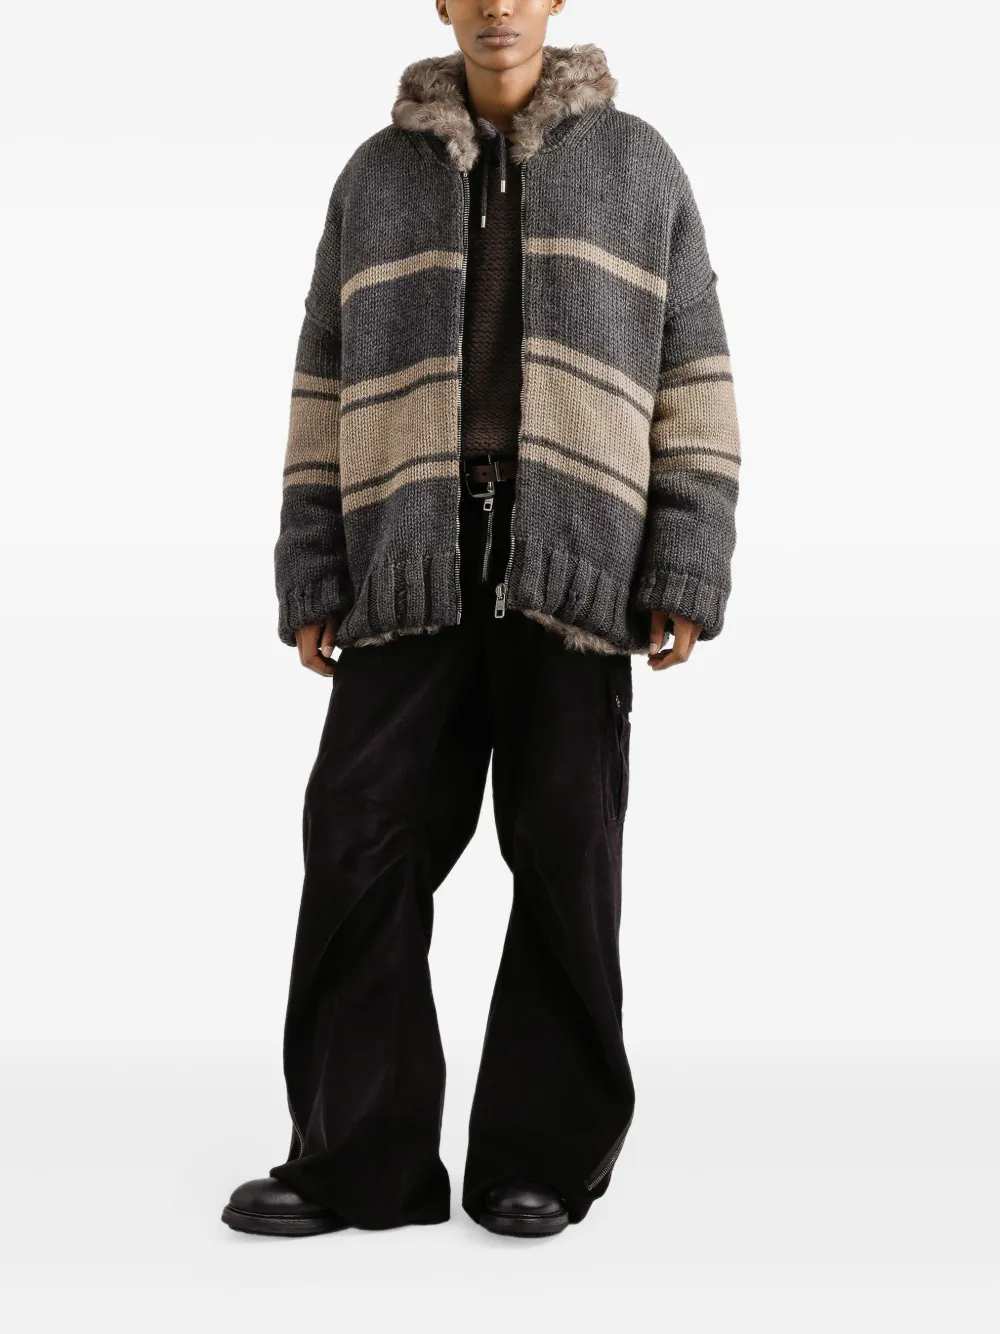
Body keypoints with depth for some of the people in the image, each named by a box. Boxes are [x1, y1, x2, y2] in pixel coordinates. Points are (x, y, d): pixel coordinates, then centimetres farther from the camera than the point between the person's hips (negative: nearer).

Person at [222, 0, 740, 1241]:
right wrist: (310, 581, 3)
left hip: (575, 564, -1)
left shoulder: (635, 167, 11)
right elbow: (327, 388, 12)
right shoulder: (378, 173, 16)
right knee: (363, 841, -6)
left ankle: (541, 1157, 8)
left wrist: (688, 573, -5)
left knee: (565, 852, -3)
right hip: (411, 565, 2)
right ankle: (360, 1159, 2)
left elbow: (692, 381, 5)